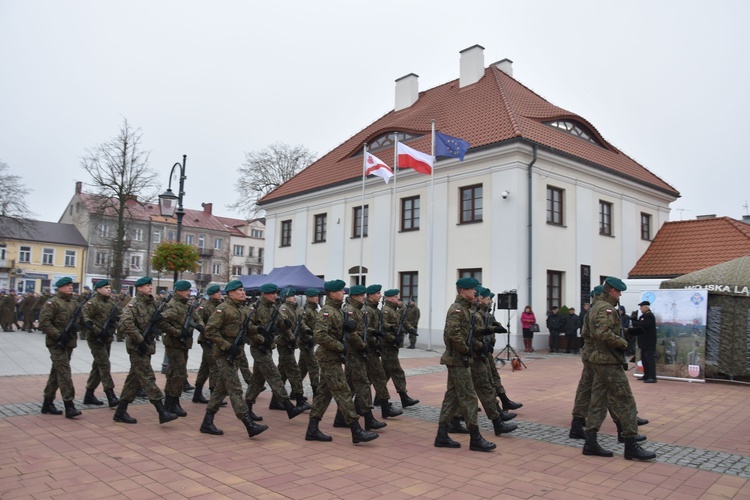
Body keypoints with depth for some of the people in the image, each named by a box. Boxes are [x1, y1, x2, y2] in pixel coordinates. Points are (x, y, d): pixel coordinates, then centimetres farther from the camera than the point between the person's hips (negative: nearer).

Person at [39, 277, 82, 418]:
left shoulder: (73, 303, 14)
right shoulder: (52, 303, -9)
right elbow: (43, 322, -16)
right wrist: (58, 335, -21)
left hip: (69, 343, 8)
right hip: (56, 343, -8)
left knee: (57, 373, 14)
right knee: (64, 372, -12)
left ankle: (48, 403, 25)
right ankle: (69, 406, -12)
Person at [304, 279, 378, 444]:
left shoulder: (336, 310, 14)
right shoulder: (327, 312, -16)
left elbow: (351, 328, 20)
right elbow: (319, 335, -27)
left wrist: (349, 325, -4)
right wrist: (340, 346, -21)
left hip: (331, 357, 10)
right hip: (330, 358, -10)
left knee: (324, 393, 12)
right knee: (343, 393, -8)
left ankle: (312, 430, 17)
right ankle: (357, 431, -6)